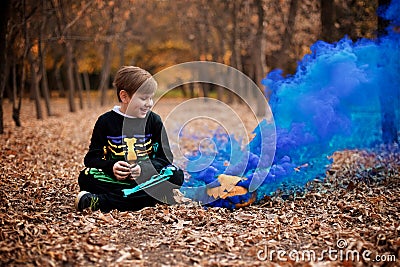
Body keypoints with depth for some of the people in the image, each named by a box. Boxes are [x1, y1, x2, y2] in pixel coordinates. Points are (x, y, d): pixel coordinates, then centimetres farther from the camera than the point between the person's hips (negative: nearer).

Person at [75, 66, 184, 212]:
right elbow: (92, 158, 0)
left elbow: (165, 157, 0)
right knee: (86, 177, -26)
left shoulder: (154, 121, 5)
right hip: (114, 178, -1)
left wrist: (144, 168, -20)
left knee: (176, 175, -29)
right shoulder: (106, 121, 2)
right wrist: (111, 167, -22)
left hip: (148, 177, 2)